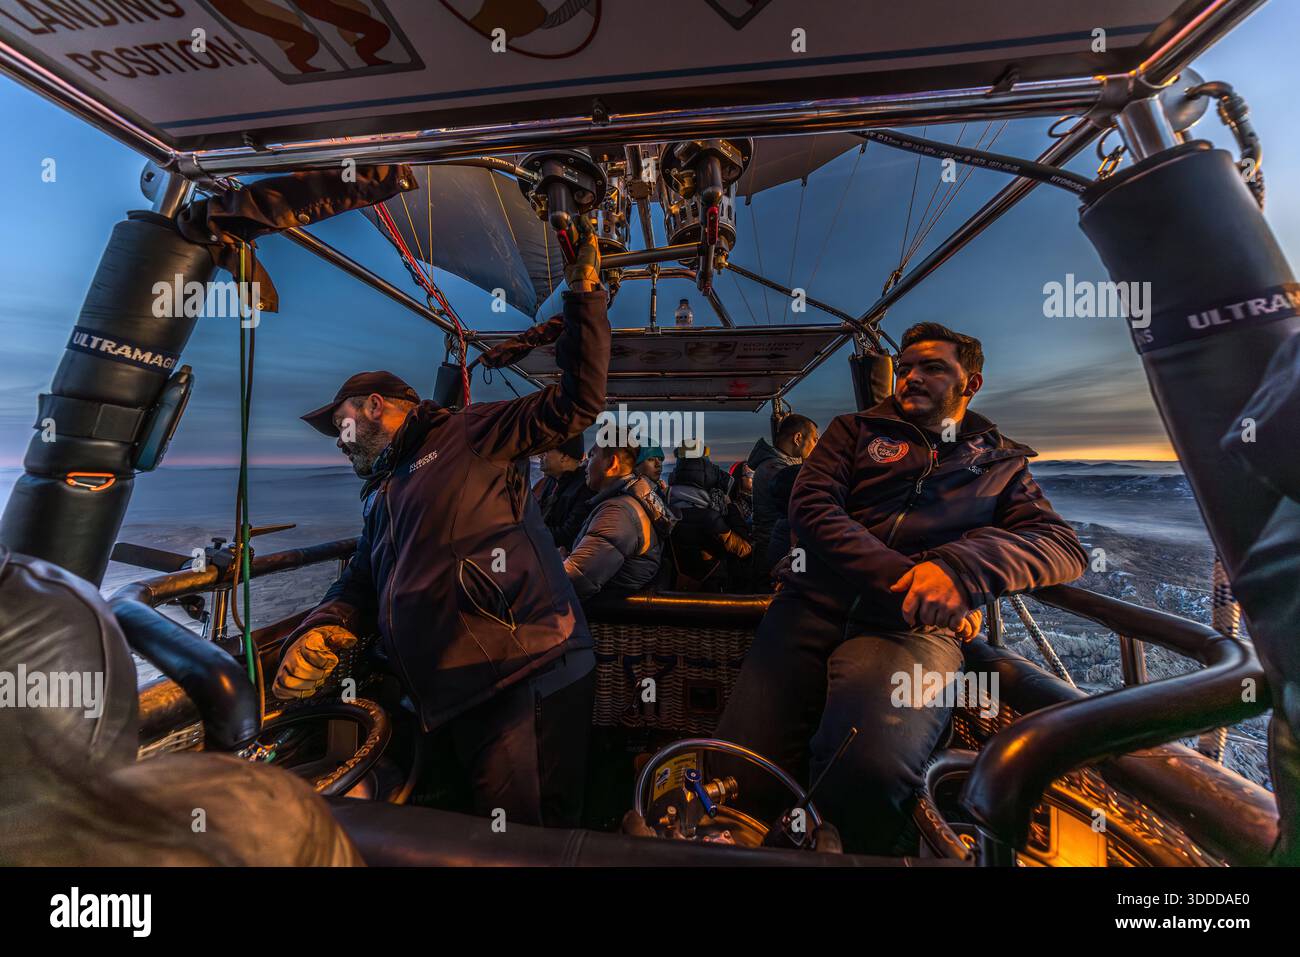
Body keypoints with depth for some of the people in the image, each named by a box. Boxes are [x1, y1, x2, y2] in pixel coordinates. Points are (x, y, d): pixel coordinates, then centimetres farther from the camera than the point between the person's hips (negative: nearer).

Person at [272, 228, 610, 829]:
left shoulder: (466, 434, 3)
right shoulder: (379, 497, 27)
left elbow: (575, 404, -4)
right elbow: (359, 586, 26)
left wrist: (584, 297, -7)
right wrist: (319, 633, 5)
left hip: (538, 662, -5)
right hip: (470, 693, 6)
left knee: (558, 823, 5)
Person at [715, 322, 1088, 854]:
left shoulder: (1001, 462, 24)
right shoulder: (857, 430, 20)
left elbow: (1064, 546, 8)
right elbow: (811, 507, 4)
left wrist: (962, 566, -14)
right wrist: (907, 578, -9)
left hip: (916, 625, 0)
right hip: (815, 601, 1)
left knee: (867, 772, -29)